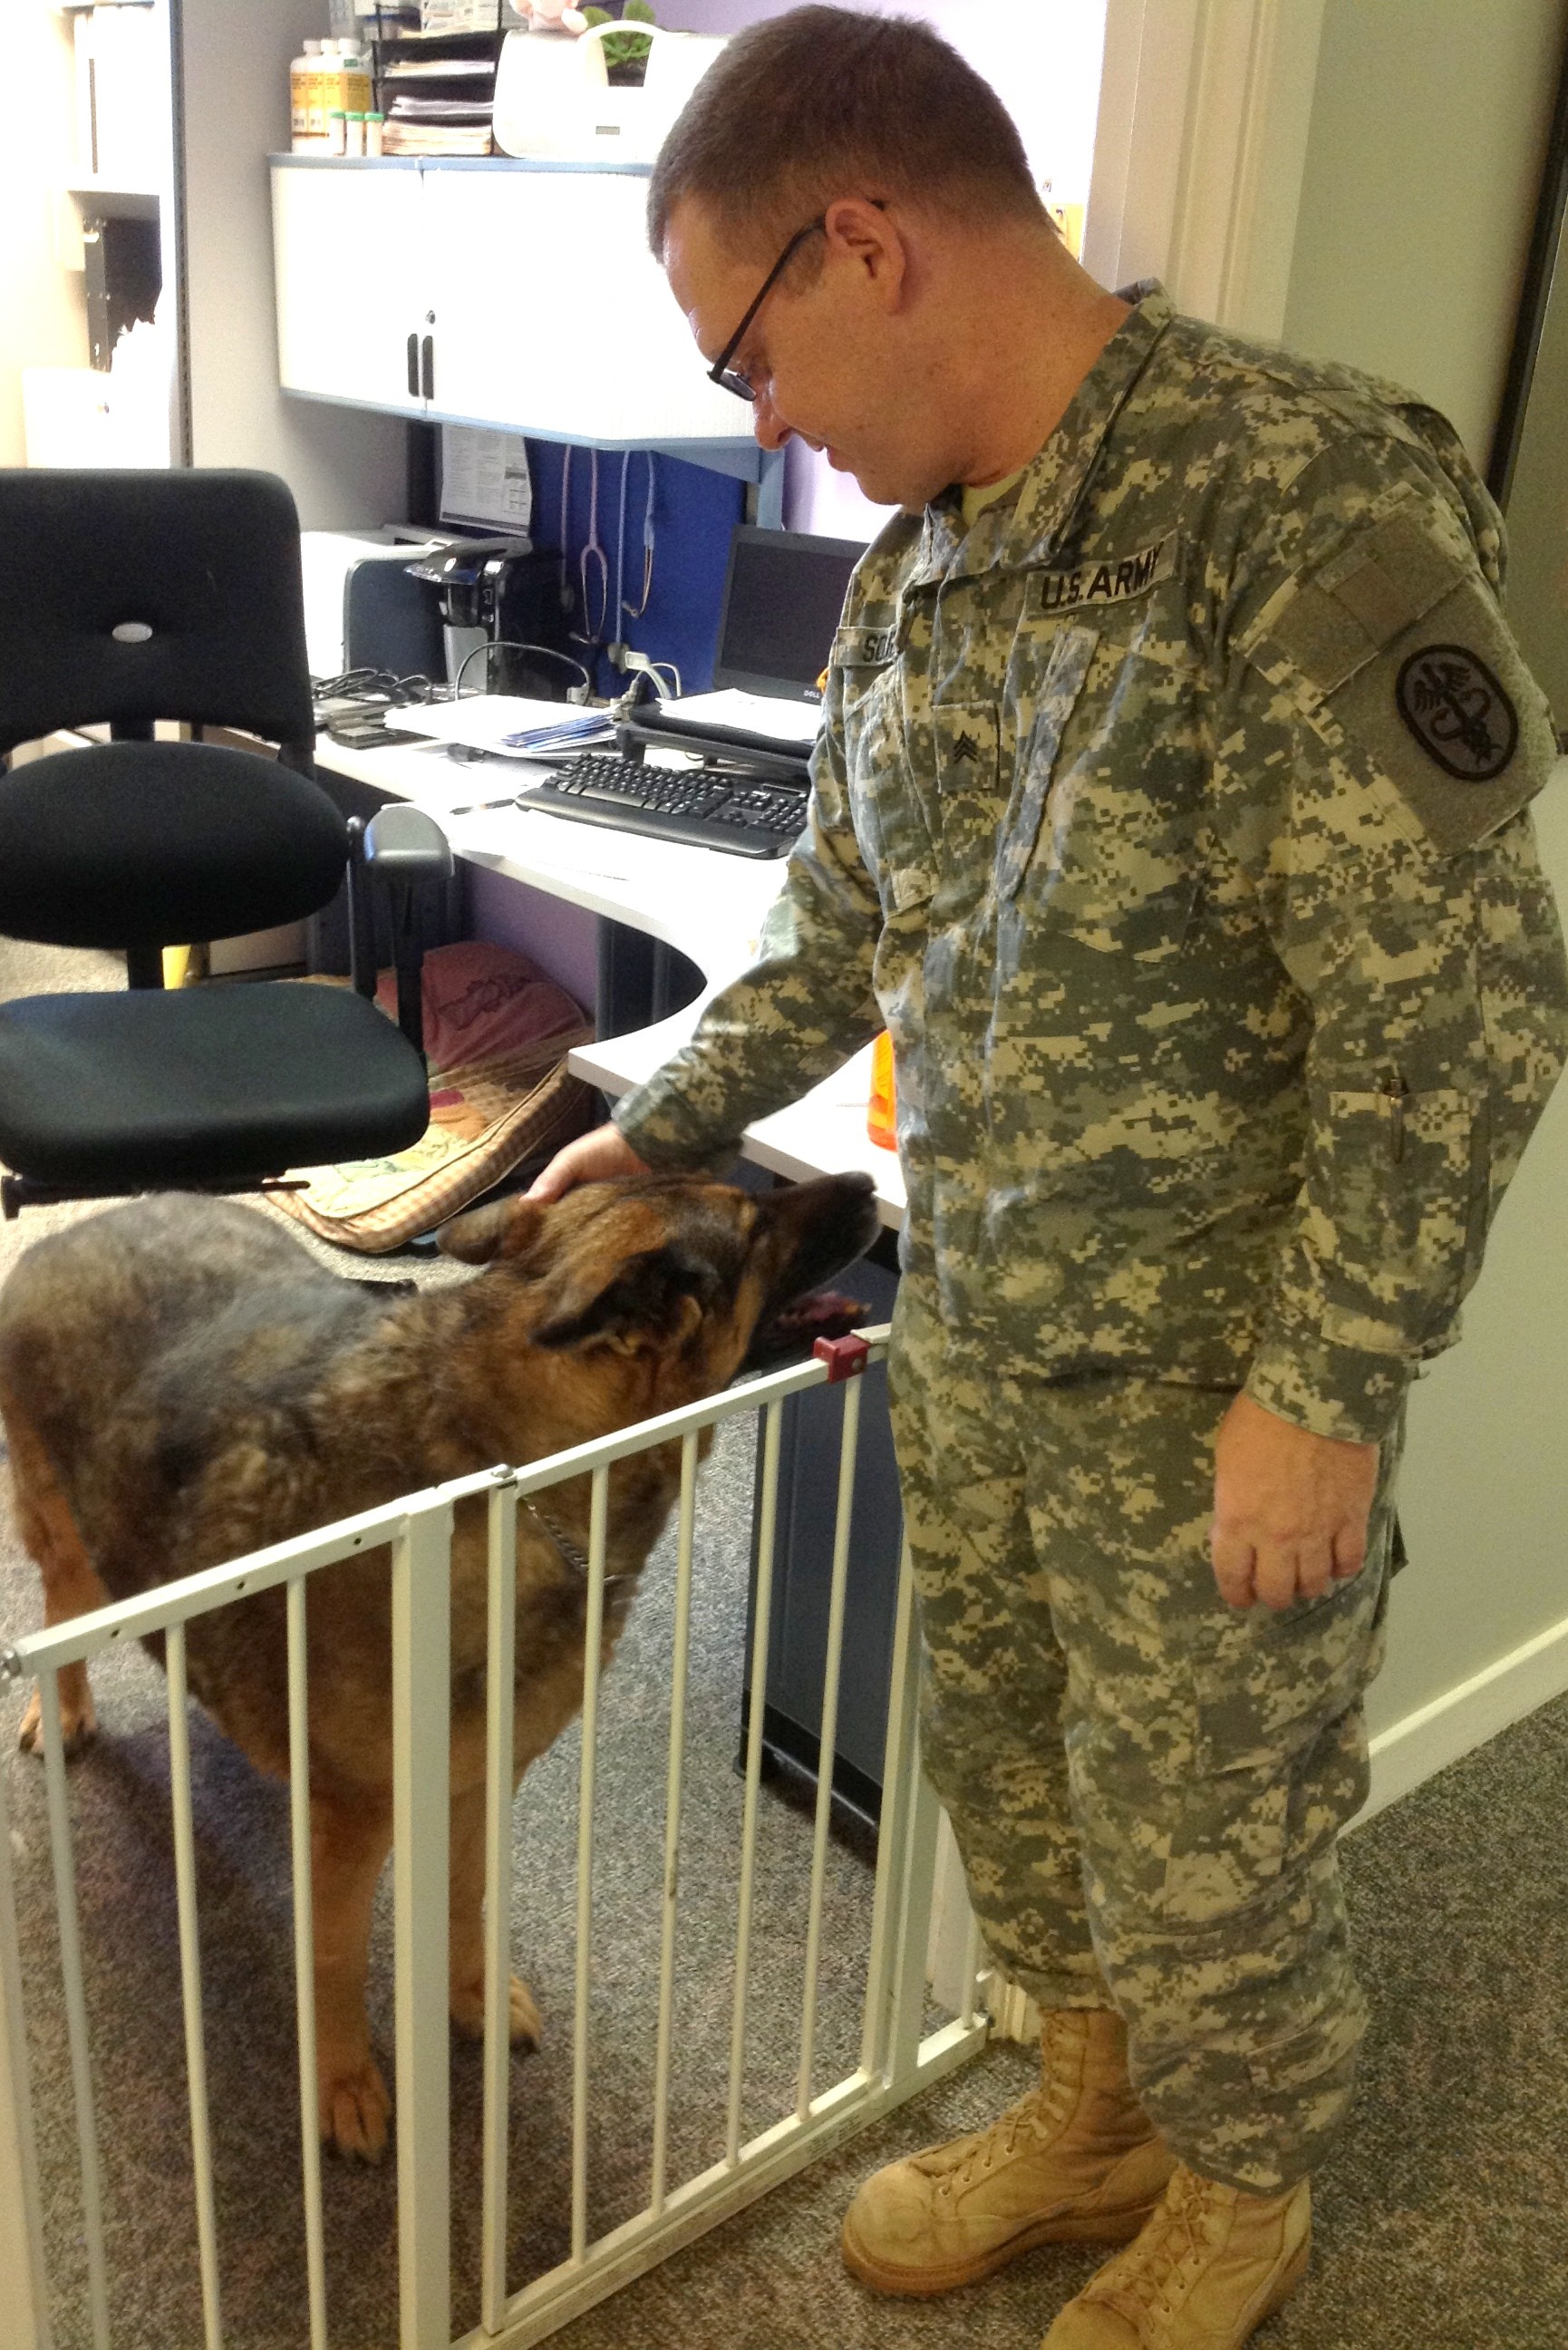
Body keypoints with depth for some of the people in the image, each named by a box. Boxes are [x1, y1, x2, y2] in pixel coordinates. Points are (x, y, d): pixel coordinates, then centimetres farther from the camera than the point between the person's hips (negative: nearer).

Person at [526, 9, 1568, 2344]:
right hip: (973, 1336, 7)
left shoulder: (1302, 497, -21)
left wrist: (1327, 1385, -19)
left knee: (1206, 1844, 13)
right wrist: (666, 1126, 23)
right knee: (1004, 1759, 23)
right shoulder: (917, 560, 5)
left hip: (1209, 1388, -7)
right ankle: (1095, 2113, 51)